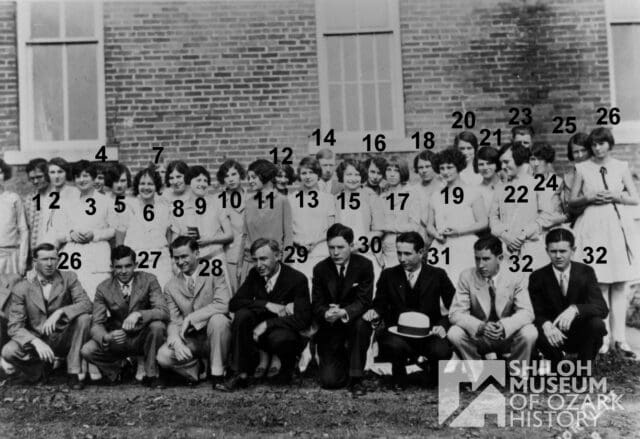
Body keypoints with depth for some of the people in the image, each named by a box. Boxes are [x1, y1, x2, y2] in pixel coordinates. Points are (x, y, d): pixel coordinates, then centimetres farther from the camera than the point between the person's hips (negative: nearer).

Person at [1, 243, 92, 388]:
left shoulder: (69, 278, -3)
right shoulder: (21, 288, -5)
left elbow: (86, 304, -16)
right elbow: (14, 327, -11)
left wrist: (59, 312, -33)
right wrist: (36, 342, -30)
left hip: (63, 339, 0)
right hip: (36, 341, 0)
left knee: (84, 317, -27)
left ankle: (74, 371, -15)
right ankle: (40, 368, 4)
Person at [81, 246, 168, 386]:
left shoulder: (148, 280, -10)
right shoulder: (103, 288, -6)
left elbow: (164, 312, -21)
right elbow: (97, 324, -10)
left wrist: (138, 314, -40)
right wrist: (106, 337, -34)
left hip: (142, 338, -1)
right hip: (117, 340, 1)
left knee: (157, 325, -33)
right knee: (87, 350, -25)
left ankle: (150, 374, -12)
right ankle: (115, 368, 8)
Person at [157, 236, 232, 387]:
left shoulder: (214, 273, -5)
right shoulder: (171, 287, 6)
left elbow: (223, 305, -20)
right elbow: (174, 322, 1)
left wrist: (190, 318, -21)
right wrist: (176, 342, -22)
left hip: (213, 336, -2)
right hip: (190, 341, 3)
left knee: (218, 319, -34)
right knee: (163, 356, -24)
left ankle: (216, 373, -17)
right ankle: (198, 371, 5)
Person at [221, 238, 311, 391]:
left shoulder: (297, 279, -15)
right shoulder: (254, 274, -1)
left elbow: (303, 319, -21)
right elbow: (233, 303, -8)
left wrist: (267, 324, -29)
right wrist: (267, 305, -22)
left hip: (288, 334, -4)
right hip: (260, 333, 4)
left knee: (279, 337, -37)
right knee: (242, 315, -24)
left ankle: (288, 368, -2)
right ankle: (240, 374, -19)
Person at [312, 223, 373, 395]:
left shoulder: (364, 265, -10)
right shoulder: (320, 269, -4)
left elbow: (363, 301, -16)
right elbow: (316, 305, -6)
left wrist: (344, 313, -36)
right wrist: (326, 314, -31)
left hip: (355, 321, -1)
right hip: (330, 329, 1)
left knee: (360, 323, -38)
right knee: (329, 381, -11)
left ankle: (356, 379, -19)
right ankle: (343, 360, 27)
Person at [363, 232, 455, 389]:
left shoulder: (437, 275, 5)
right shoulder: (388, 275, 9)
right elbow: (380, 305, 11)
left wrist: (443, 325, -15)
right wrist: (374, 312, -13)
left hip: (428, 334, 0)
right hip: (397, 334, 0)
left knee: (442, 351, -32)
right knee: (394, 346, -35)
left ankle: (432, 373, 8)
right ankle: (399, 376, 3)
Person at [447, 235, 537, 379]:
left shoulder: (516, 277, -10)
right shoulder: (467, 276, -10)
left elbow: (526, 312, -16)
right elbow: (455, 313, -14)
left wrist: (504, 326, -38)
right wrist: (480, 327, -34)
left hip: (508, 336, 0)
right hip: (477, 337, 0)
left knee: (530, 333, -30)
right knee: (454, 333, -28)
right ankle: (478, 376, -3)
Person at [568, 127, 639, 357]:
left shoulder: (621, 167, 8)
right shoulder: (582, 168, 5)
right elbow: (571, 201, 8)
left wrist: (616, 197, -8)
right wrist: (589, 198, -9)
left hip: (618, 227, 1)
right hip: (593, 228, -1)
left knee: (619, 287, 1)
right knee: (599, 286, -2)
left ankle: (619, 338, 6)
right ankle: (602, 338, 5)